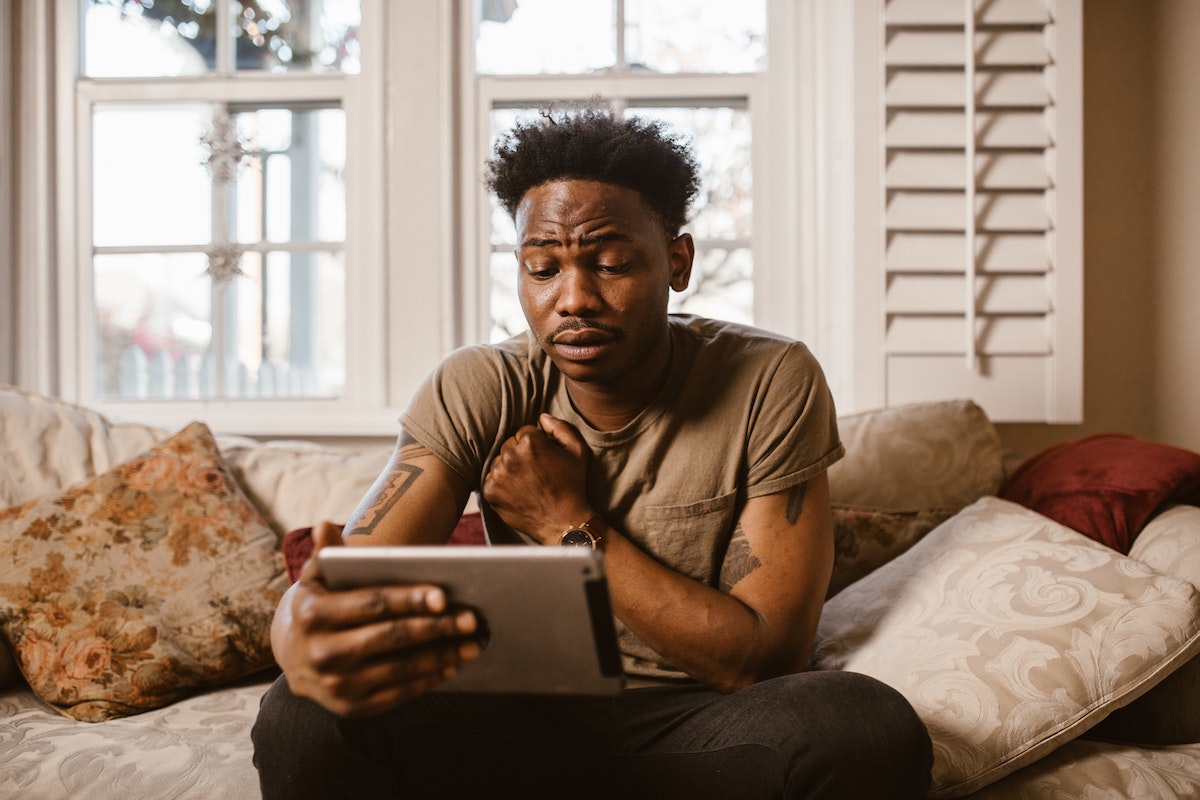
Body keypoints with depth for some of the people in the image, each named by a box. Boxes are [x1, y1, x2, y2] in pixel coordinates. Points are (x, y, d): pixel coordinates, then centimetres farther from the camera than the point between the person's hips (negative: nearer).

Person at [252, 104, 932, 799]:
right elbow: (352, 578, -18)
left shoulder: (773, 384, -10)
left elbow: (767, 657, -14)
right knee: (306, 721, -28)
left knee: (871, 728, -34)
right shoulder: (477, 391, -5)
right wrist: (304, 633, -44)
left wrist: (570, 524, -16)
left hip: (710, 725, 0)